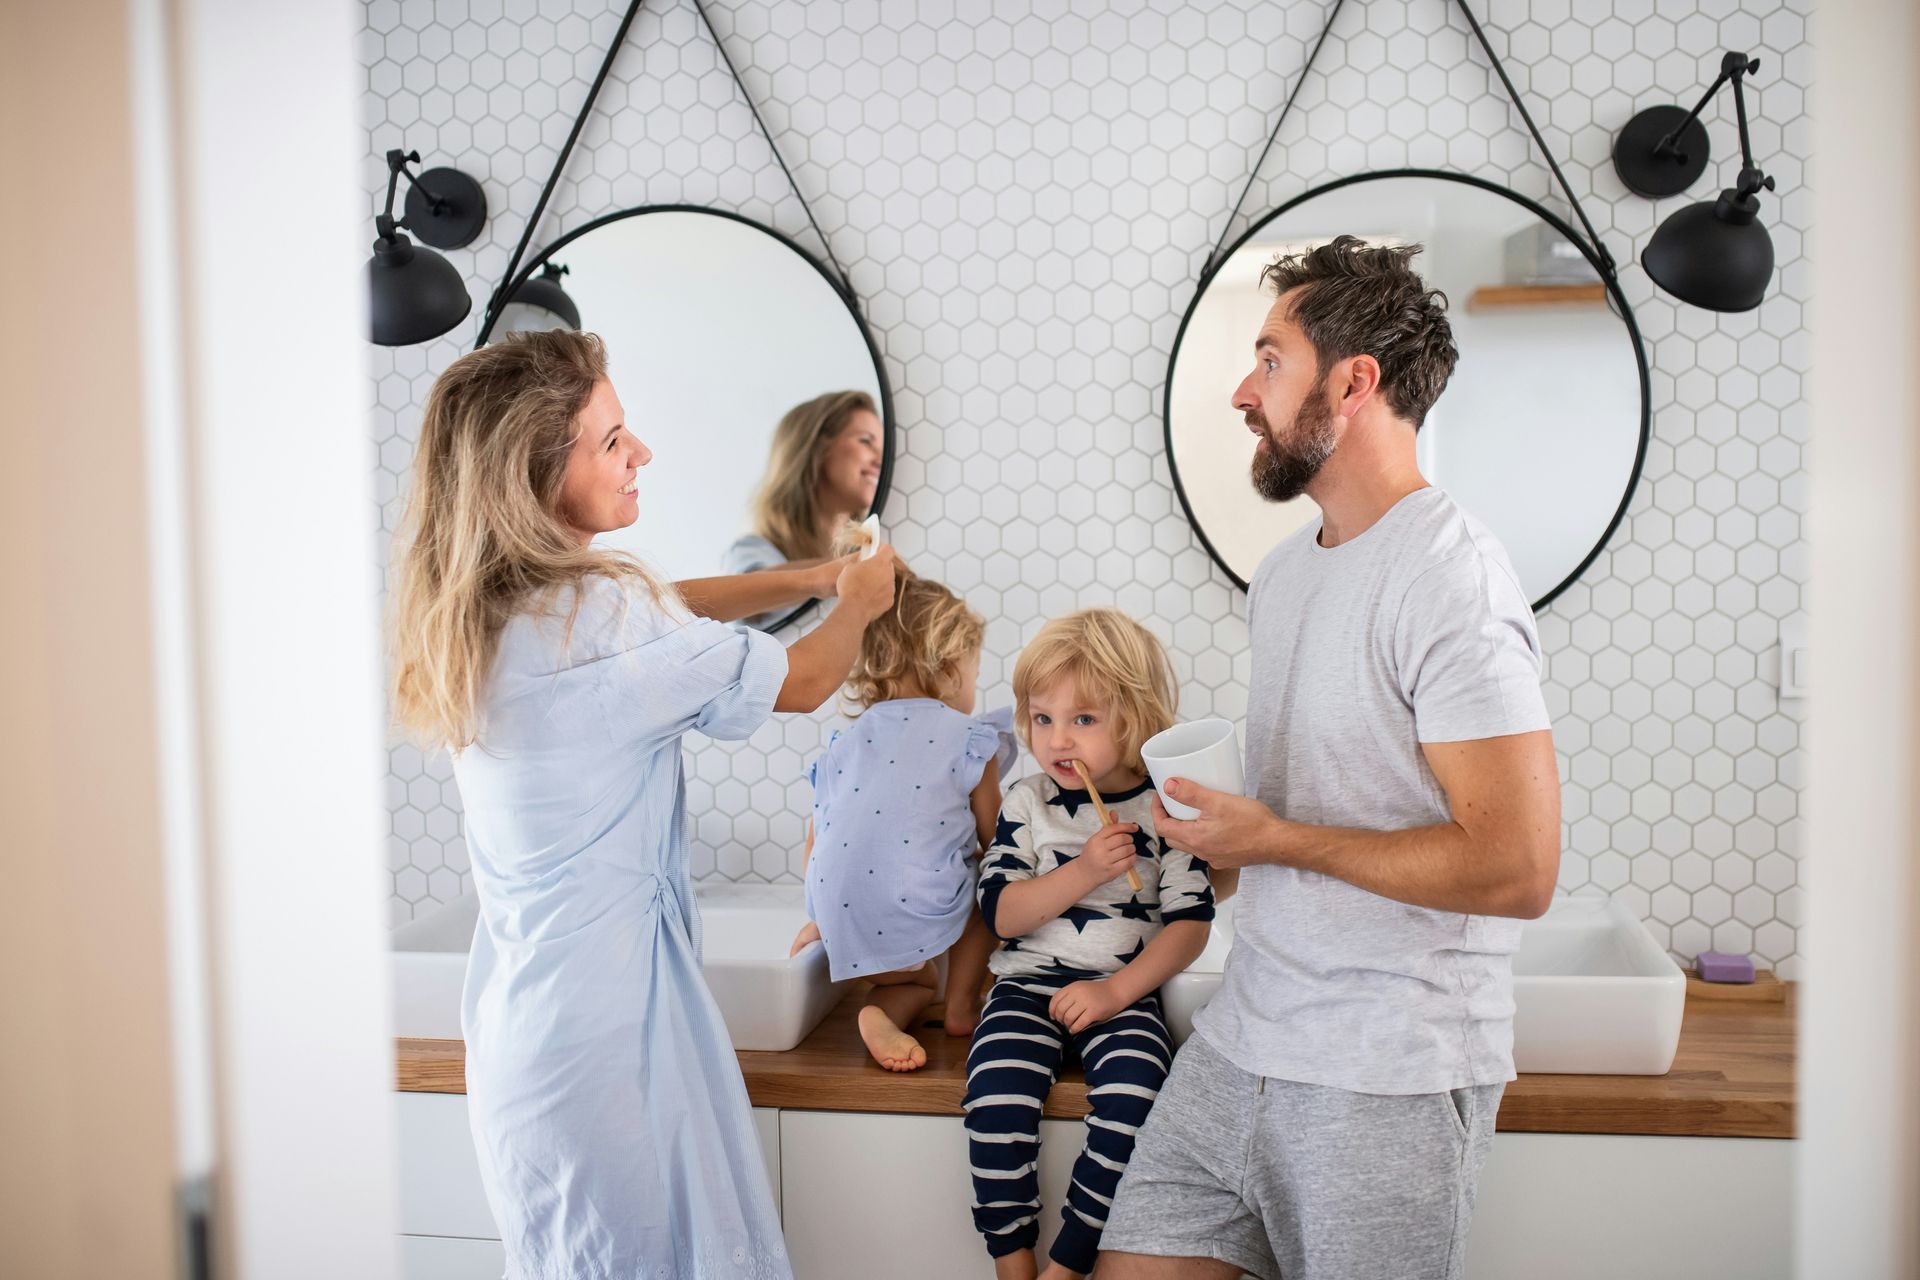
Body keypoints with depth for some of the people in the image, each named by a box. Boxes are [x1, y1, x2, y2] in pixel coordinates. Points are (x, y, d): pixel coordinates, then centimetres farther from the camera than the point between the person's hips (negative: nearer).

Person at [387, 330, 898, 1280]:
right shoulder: (602, 618, -23)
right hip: (604, 998, -9)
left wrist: (808, 578, 20)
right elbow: (800, 684, -8)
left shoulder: (480, 612, 2)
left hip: (516, 1002, 9)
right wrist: (859, 602, 12)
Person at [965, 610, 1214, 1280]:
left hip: (1123, 988, -1)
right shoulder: (1027, 804, 2)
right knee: (995, 1098, -24)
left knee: (1132, 1099, -27)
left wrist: (1117, 991, -13)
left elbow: (1190, 923, -3)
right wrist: (1084, 872, -17)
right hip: (1029, 981, 1)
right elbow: (1001, 913, -4)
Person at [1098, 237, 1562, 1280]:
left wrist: (1278, 840, -17)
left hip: (1388, 1077, -8)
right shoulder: (1284, 571, 13)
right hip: (1240, 1038, 8)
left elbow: (1517, 868, -22)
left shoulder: (1447, 578, -16)